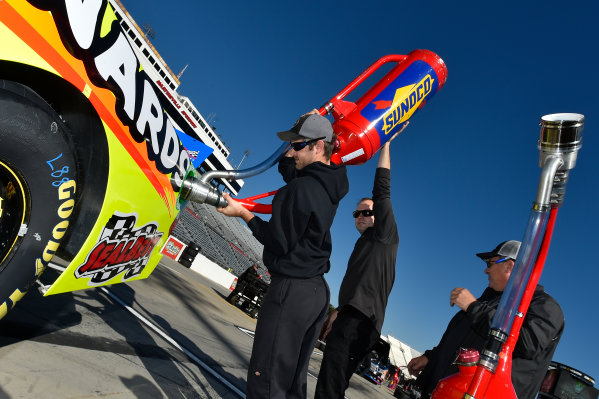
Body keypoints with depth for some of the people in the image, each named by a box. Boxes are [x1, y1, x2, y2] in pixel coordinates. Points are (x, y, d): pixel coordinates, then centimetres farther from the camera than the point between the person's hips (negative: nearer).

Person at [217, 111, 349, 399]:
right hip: (318, 290, 9)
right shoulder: (330, 186, 8)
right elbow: (287, 168, 24)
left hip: (291, 291, -9)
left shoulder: (301, 188, -18)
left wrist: (244, 213, -9)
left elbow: (279, 242, -17)